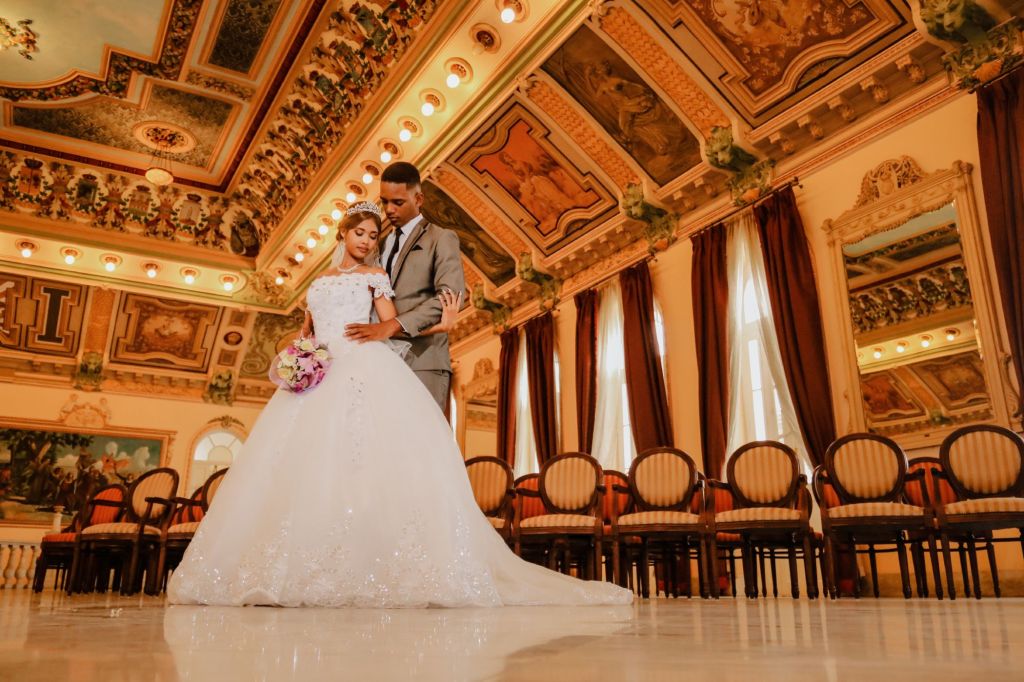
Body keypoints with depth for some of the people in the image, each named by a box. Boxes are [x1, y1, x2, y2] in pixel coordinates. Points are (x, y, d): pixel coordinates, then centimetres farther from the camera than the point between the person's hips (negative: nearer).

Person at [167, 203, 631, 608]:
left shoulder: (375, 276, 15)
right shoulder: (319, 282, 28)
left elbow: (391, 324, 4)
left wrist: (442, 323, -6)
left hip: (364, 371, -4)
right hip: (319, 375, 5)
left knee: (362, 461, -20)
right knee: (307, 463, -9)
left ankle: (368, 567, -22)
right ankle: (303, 568, -9)